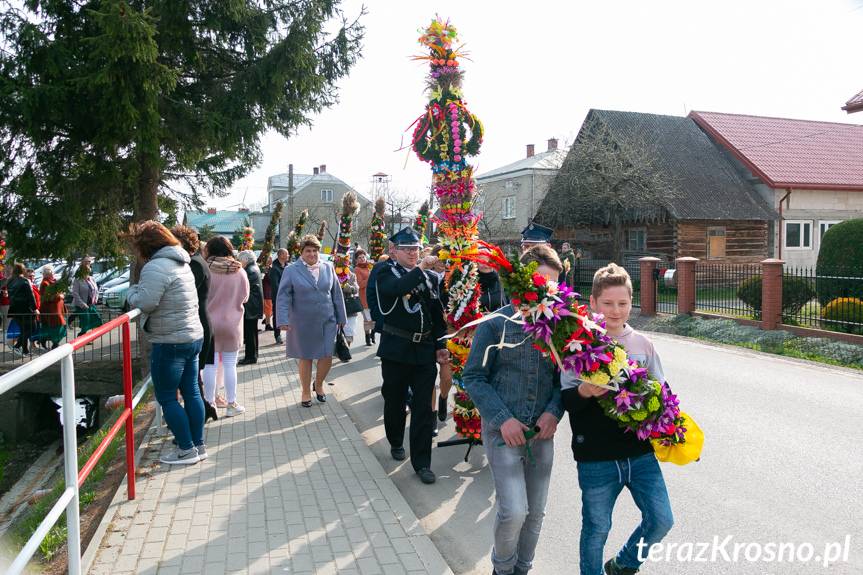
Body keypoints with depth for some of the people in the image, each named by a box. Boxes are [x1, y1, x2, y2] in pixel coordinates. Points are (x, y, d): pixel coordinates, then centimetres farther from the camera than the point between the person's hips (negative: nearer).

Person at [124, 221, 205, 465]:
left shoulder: (155, 267, -16)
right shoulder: (181, 264, 15)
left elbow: (145, 302, -22)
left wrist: (132, 290, -4)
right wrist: (140, 291, 11)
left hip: (170, 342, -9)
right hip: (193, 337, 9)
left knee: (166, 397, 2)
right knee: (191, 392, 14)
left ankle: (186, 450, 6)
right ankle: (198, 445, 21)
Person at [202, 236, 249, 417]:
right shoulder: (239, 271, -6)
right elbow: (245, 297, 5)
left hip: (209, 323, -1)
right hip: (232, 323, 1)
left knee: (210, 365, 8)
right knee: (230, 365, 9)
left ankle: (210, 404, 14)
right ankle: (231, 404, 14)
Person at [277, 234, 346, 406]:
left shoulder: (328, 268, 4)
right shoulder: (291, 270, -5)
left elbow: (337, 294, 8)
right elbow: (283, 296, -8)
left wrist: (341, 317, 9)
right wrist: (283, 320, -18)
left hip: (327, 321, 2)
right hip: (302, 323, -2)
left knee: (327, 356, 2)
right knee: (305, 357, 9)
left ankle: (318, 384, 30)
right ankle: (306, 392, 28)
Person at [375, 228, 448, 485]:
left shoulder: (430, 277, 7)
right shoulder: (386, 272, -3)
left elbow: (437, 313, 12)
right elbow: (394, 288, -27)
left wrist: (440, 344, 8)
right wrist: (420, 269, -32)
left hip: (425, 350, 2)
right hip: (396, 349, -2)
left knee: (424, 407, 0)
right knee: (395, 401, 14)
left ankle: (422, 462, 8)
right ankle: (396, 442, 39)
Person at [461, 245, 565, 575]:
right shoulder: (497, 324, -8)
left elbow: (564, 377, 8)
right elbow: (473, 377, -6)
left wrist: (554, 411, -9)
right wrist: (503, 418, -14)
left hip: (542, 432, 4)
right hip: (503, 431, -4)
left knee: (536, 512, 13)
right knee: (514, 511, -9)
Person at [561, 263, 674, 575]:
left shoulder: (642, 344, 5)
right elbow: (566, 399, -8)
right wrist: (583, 392, -29)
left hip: (641, 451, 3)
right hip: (596, 458, -3)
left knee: (661, 520, 6)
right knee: (596, 528, 9)